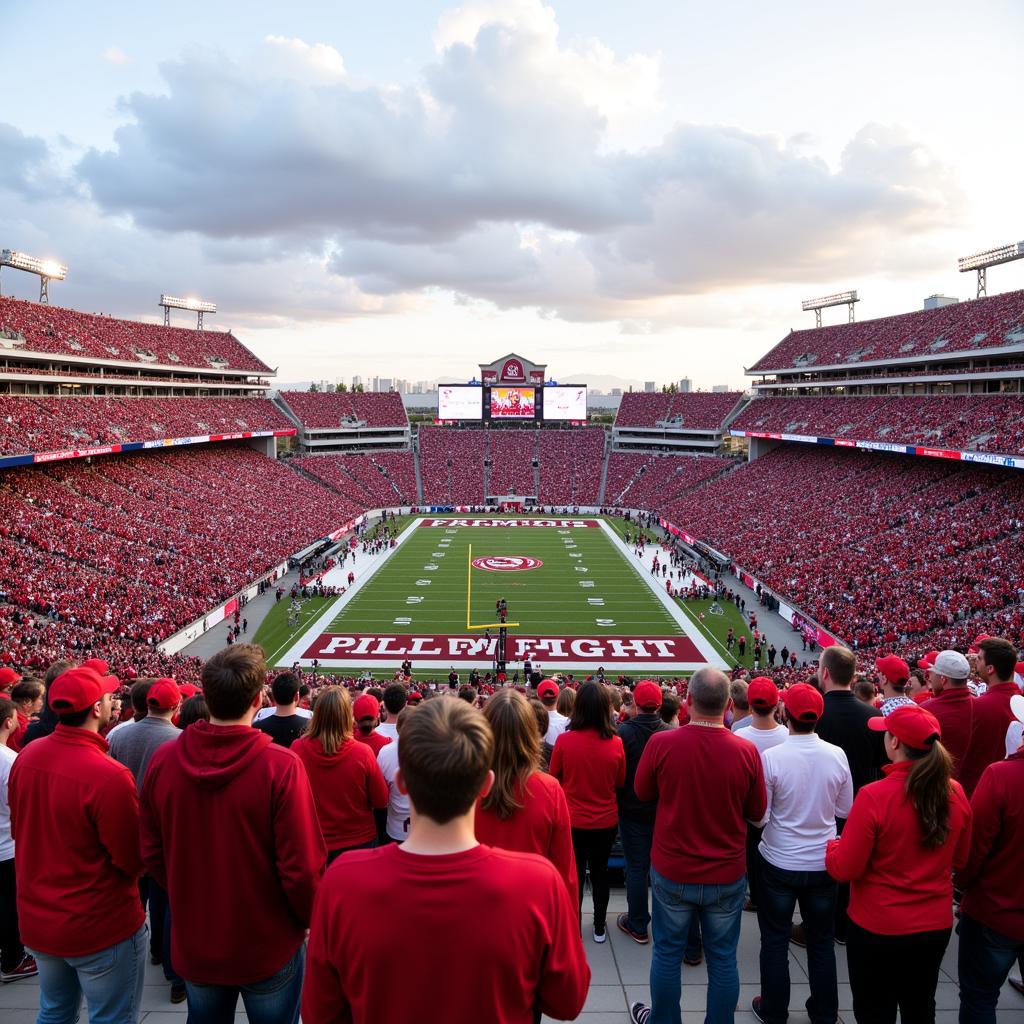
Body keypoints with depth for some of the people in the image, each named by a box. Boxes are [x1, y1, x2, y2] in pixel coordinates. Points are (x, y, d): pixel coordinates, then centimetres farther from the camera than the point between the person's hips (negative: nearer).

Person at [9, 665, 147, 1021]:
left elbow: (19, 830, 8)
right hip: (101, 927, -7)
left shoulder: (26, 757, -7)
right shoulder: (109, 777, -30)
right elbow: (135, 861, -20)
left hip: (36, 920, 7)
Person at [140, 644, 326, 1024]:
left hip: (193, 943, 4)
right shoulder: (281, 766, -26)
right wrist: (314, 921, -2)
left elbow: (152, 853, 0)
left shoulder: (162, 760, -12)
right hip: (267, 947, -4)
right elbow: (302, 868, -22)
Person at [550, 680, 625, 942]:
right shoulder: (615, 743, -17)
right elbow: (620, 781, -1)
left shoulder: (564, 740, -20)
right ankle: (599, 928, 33)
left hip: (573, 820, -1)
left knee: (574, 874, 17)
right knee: (600, 872, 21)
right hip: (606, 822, 1)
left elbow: (554, 776, -4)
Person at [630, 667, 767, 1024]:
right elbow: (756, 812, -2)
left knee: (667, 953, 18)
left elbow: (642, 792, -1)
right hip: (727, 874, 0)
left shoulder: (661, 743, -20)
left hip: (672, 871, 0)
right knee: (722, 958, 17)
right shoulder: (746, 751, -17)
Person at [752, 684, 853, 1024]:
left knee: (775, 940, 15)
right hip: (823, 862, 3)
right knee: (822, 941, 20)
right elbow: (844, 810, 1)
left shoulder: (771, 757, -22)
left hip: (779, 862, -2)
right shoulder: (837, 755, -13)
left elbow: (760, 817, -14)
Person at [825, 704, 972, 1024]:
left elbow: (844, 869, -19)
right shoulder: (955, 793, -11)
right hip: (937, 926, 5)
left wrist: (832, 847, 1)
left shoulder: (873, 796, -26)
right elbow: (959, 860, 6)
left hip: (878, 928, -4)